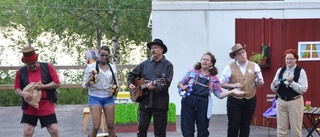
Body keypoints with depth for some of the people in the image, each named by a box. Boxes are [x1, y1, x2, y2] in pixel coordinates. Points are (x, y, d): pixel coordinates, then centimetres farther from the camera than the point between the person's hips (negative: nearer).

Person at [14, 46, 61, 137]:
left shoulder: (47, 67, -3)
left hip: (47, 106, -1)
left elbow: (57, 83, -3)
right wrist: (23, 93, -19)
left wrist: (43, 86, -18)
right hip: (29, 108, 1)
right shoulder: (21, 72, 2)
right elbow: (16, 89, 5)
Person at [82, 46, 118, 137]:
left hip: (109, 98, 3)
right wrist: (89, 81, -24)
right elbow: (84, 85, -3)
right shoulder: (91, 67, -5)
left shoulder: (113, 67, 6)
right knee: (96, 126, -10)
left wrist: (116, 88, -6)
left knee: (111, 126, 5)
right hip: (95, 98, -3)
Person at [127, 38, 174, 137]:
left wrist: (154, 87, -30)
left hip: (160, 103, -4)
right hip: (145, 102, 4)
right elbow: (132, 74, 22)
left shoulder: (168, 65, -2)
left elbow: (166, 83, -14)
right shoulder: (145, 63, 11)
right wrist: (130, 83, 3)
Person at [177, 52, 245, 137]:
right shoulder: (192, 72, 5)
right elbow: (180, 84, 9)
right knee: (187, 130, 0)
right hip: (188, 102, -1)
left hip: (203, 104, 1)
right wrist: (183, 87, -13)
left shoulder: (213, 78, 7)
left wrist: (232, 91, -9)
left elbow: (219, 94, 4)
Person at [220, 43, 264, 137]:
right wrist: (233, 85, -18)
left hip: (250, 100, 2)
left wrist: (260, 83, -21)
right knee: (233, 126, 1)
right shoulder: (229, 68, -5)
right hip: (234, 101, -2)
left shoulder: (254, 66, 1)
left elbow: (259, 84, 2)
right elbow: (222, 84, -1)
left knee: (245, 127, 12)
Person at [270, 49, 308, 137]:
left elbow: (303, 89, -13)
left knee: (296, 129, 3)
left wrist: (292, 82, -22)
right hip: (281, 102, 4)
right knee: (281, 129, 7)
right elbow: (273, 89, 9)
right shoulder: (280, 70, 7)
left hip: (295, 102, -3)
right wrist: (275, 85, -13)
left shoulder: (301, 71, -4)